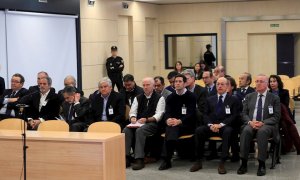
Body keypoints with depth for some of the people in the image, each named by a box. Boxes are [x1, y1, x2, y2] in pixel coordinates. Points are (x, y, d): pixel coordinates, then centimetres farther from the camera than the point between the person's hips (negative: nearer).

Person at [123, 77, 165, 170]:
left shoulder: (159, 98, 5)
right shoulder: (138, 98, 22)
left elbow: (158, 115, -6)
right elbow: (132, 111, 14)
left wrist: (146, 119, -21)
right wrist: (132, 117, -11)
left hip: (152, 124, -5)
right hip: (138, 123, 5)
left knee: (139, 131, -35)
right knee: (126, 130, -26)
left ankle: (139, 159, -37)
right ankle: (126, 158, -28)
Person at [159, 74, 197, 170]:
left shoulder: (191, 96, 1)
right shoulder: (170, 97, 14)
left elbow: (191, 114, -10)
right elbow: (167, 112, 3)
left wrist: (179, 121, -28)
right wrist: (168, 119, -23)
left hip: (187, 125, -3)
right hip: (173, 123, 3)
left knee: (172, 129, -33)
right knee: (170, 128, -33)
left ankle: (166, 160, -32)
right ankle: (166, 160, -35)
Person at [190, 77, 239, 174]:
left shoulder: (233, 99, 7)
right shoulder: (210, 99, 18)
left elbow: (234, 116, -3)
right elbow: (206, 115, 11)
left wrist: (221, 124, -17)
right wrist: (210, 125, -11)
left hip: (225, 127, -3)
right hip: (211, 126, 3)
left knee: (228, 132, -38)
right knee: (198, 130, -27)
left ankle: (222, 163, -37)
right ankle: (199, 161, -20)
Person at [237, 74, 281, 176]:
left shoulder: (274, 98, 9)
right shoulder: (249, 97, 17)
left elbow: (276, 117, 1)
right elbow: (244, 114, 12)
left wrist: (263, 123, -16)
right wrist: (250, 122, -11)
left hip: (267, 125, -2)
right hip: (251, 124, 2)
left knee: (262, 131, -38)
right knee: (246, 131, -33)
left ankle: (261, 164, -35)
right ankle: (244, 163, -32)